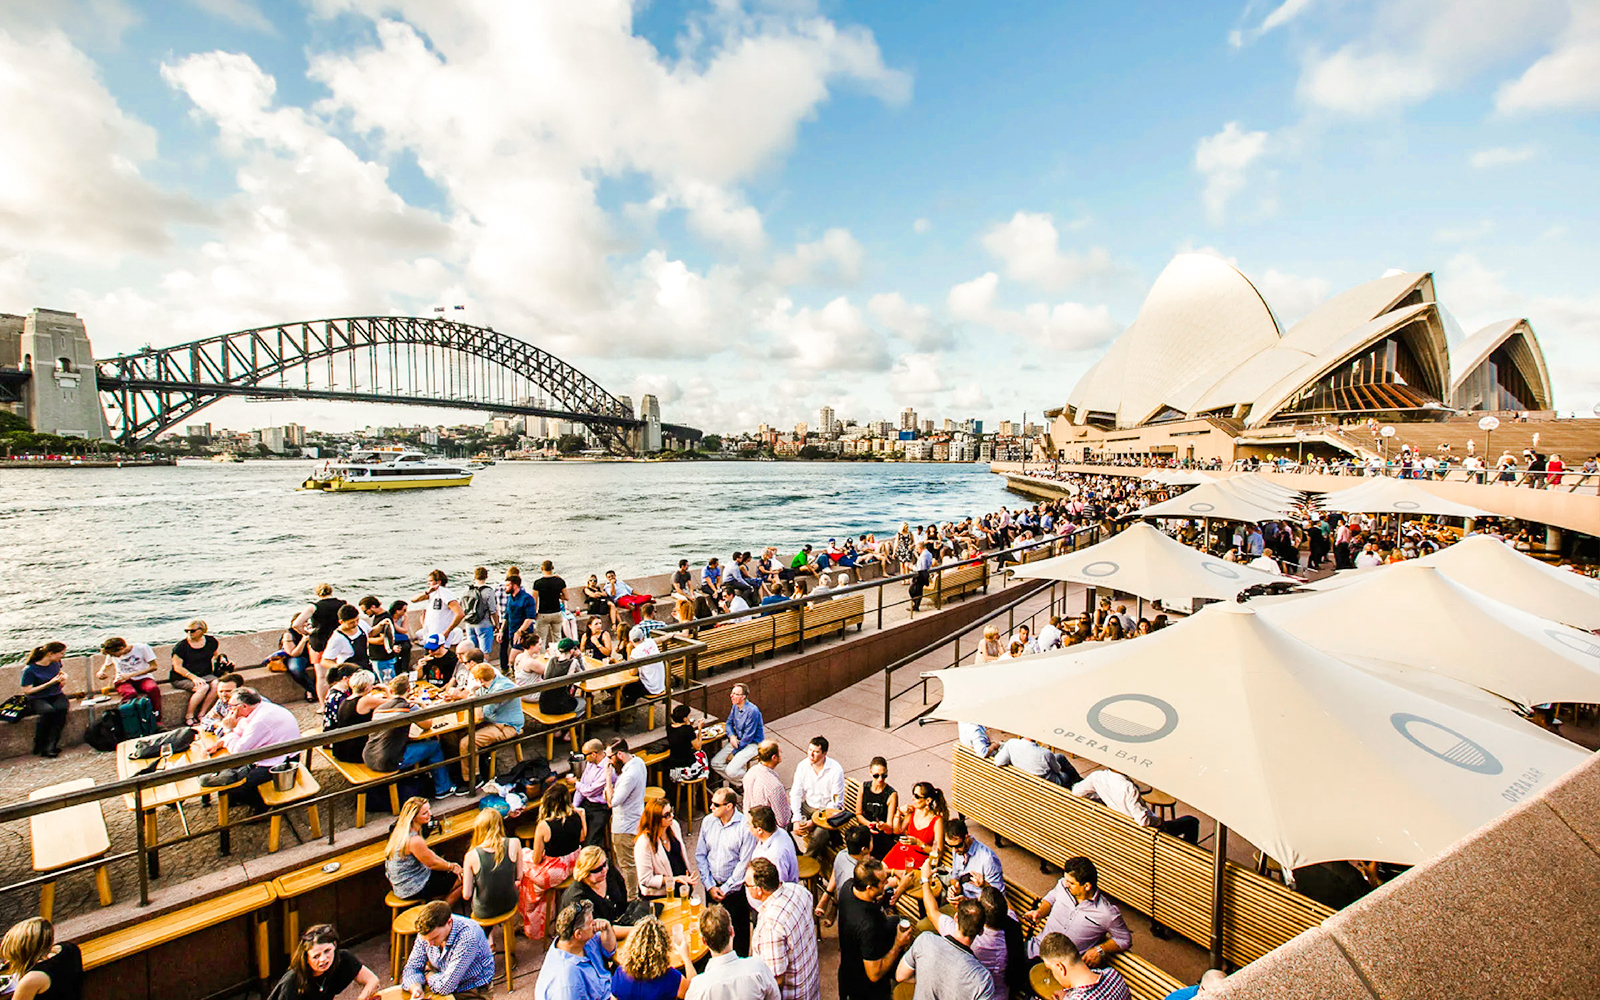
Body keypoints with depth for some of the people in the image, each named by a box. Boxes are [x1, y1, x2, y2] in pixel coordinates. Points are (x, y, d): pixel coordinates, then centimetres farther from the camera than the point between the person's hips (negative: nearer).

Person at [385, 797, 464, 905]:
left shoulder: (402, 830, 0)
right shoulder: (414, 840, -31)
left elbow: (428, 854, 9)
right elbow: (432, 863, -17)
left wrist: (449, 864, 6)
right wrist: (452, 867, 0)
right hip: (413, 890, -9)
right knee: (462, 879, -1)